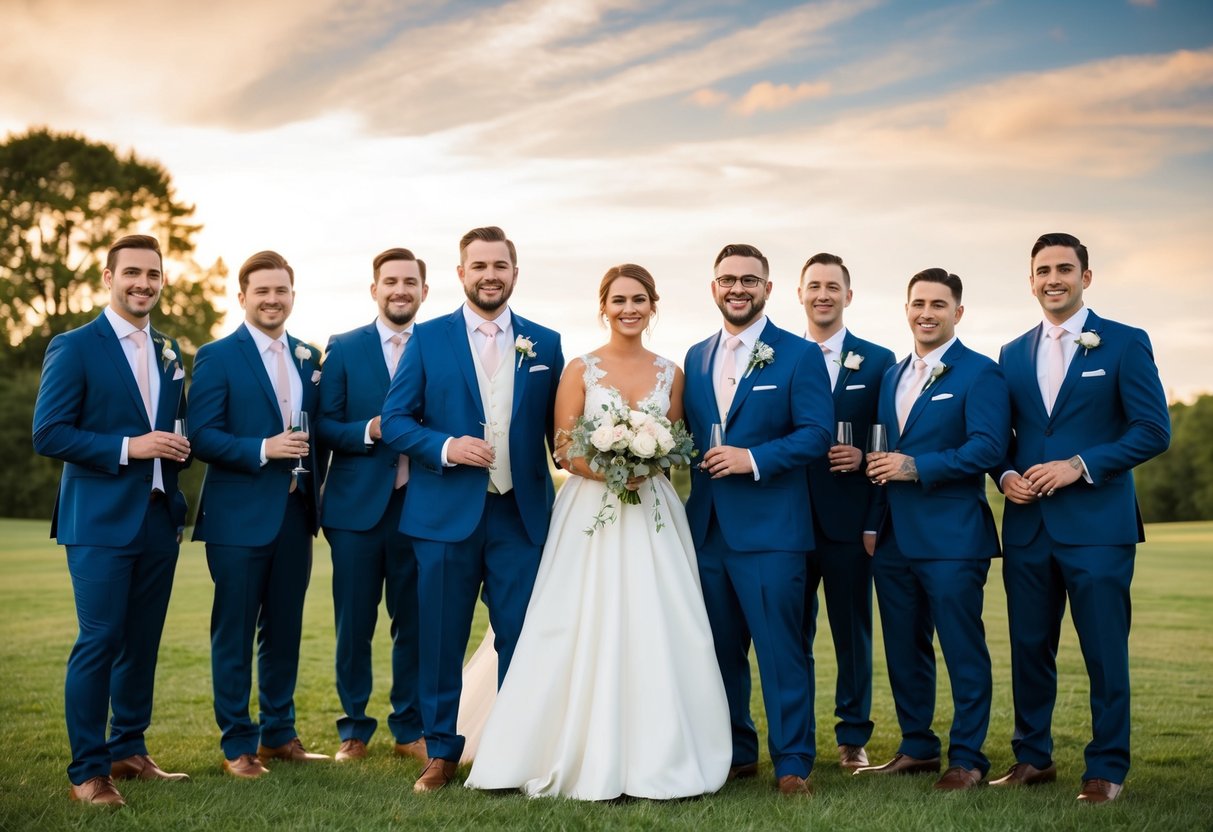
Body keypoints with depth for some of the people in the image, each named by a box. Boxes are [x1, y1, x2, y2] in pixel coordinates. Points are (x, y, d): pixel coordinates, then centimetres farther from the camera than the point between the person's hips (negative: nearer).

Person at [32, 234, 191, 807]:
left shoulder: (168, 352, 13)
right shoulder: (74, 348, -5)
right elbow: (48, 434, -11)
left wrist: (178, 448, 0)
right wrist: (127, 448, -18)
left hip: (159, 519, 6)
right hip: (100, 522, -6)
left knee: (142, 643, 12)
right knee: (98, 642, -4)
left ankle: (129, 752, 24)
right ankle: (87, 771, 5)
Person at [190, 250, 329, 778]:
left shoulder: (308, 357, 12)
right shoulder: (217, 357, -5)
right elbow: (201, 436, -12)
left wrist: (315, 491, 7)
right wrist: (263, 450, -22)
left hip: (295, 514, 5)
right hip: (240, 516, -5)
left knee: (284, 630, 13)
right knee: (234, 634, 3)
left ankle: (279, 733, 26)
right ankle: (237, 745, 13)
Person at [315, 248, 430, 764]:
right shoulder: (343, 349, 3)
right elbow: (323, 427, -1)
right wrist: (370, 430, -17)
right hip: (358, 507, -1)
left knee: (415, 624, 8)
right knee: (353, 625, 7)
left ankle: (409, 728, 23)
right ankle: (354, 729, 22)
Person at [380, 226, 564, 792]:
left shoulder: (545, 343, 8)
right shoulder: (428, 339, 3)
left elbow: (559, 427, 10)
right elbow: (394, 421, 1)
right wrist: (445, 447, -15)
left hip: (522, 516, 1)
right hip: (447, 514, -1)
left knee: (521, 639, 4)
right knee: (441, 640, 6)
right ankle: (441, 751, 21)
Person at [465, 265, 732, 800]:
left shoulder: (670, 373, 9)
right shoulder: (581, 369, 1)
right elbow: (564, 450, -2)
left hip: (652, 513, 2)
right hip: (591, 511, -2)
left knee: (653, 630, 0)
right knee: (587, 631, -4)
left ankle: (653, 756, 11)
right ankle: (587, 755, 8)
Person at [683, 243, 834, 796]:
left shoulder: (799, 355, -1)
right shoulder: (696, 357, 14)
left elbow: (817, 433, -9)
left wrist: (754, 458, -18)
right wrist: (693, 463, -1)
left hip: (769, 529, -5)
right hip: (706, 526, 5)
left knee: (781, 648, -3)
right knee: (719, 648, 12)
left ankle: (792, 761, 7)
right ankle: (735, 753, 25)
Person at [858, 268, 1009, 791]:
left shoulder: (980, 373, -5)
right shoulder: (892, 376, 17)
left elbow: (988, 447, -17)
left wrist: (917, 467, -21)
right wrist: (872, 522, 13)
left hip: (952, 537, -7)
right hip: (894, 539, 7)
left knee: (963, 650, 0)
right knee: (903, 650, 13)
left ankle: (967, 758, 11)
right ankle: (917, 748, 25)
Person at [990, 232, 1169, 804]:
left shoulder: (1125, 344, 0)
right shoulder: (1012, 354, 14)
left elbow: (1153, 430, -7)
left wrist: (1079, 466, -16)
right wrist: (1006, 474, -4)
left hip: (1097, 523, -4)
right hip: (1028, 525, 4)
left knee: (1104, 650, 0)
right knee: (1029, 648, 9)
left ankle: (1106, 768, 13)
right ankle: (1033, 757, 23)